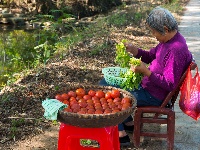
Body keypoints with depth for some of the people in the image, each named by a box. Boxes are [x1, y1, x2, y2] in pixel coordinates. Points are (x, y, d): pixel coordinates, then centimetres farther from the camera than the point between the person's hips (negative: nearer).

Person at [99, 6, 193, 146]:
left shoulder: (176, 50, -28)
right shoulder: (168, 40, 1)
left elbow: (170, 85, -28)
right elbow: (150, 56, 13)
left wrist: (145, 71, -31)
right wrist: (133, 50, -5)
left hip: (154, 96, -10)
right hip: (147, 85, 10)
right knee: (106, 82, 14)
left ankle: (120, 134, 6)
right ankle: (128, 123, 20)